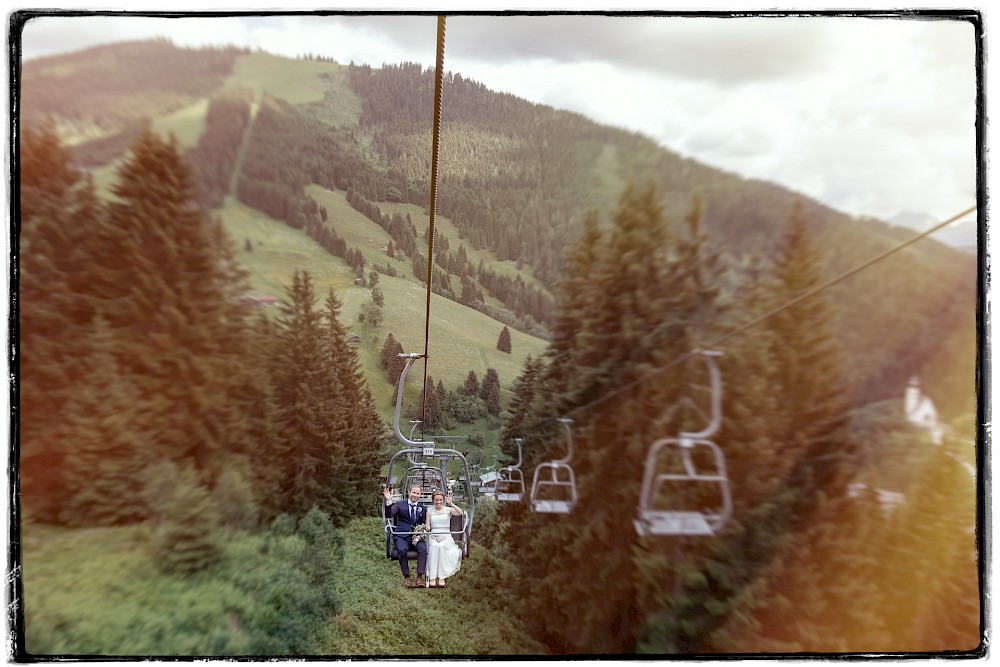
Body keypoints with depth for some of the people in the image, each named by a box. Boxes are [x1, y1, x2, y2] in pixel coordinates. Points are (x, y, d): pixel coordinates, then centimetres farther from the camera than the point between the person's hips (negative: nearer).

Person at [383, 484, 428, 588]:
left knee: (423, 549, -29)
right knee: (402, 550, -33)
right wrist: (389, 501, -20)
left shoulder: (422, 508, 16)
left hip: (417, 536, 2)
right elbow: (388, 515, -6)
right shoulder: (400, 504, 8)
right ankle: (406, 577, -16)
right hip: (402, 536, -2)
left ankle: (419, 577, -24)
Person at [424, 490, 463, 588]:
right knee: (434, 547, -34)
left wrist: (451, 503, -13)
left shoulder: (448, 510, 8)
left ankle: (442, 577, -37)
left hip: (446, 537, -1)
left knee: (441, 546, -35)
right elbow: (428, 527, 13)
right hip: (433, 537, 1)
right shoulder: (430, 511, 15)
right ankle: (432, 578, -40)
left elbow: (460, 513, -10)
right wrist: (427, 528, -10)